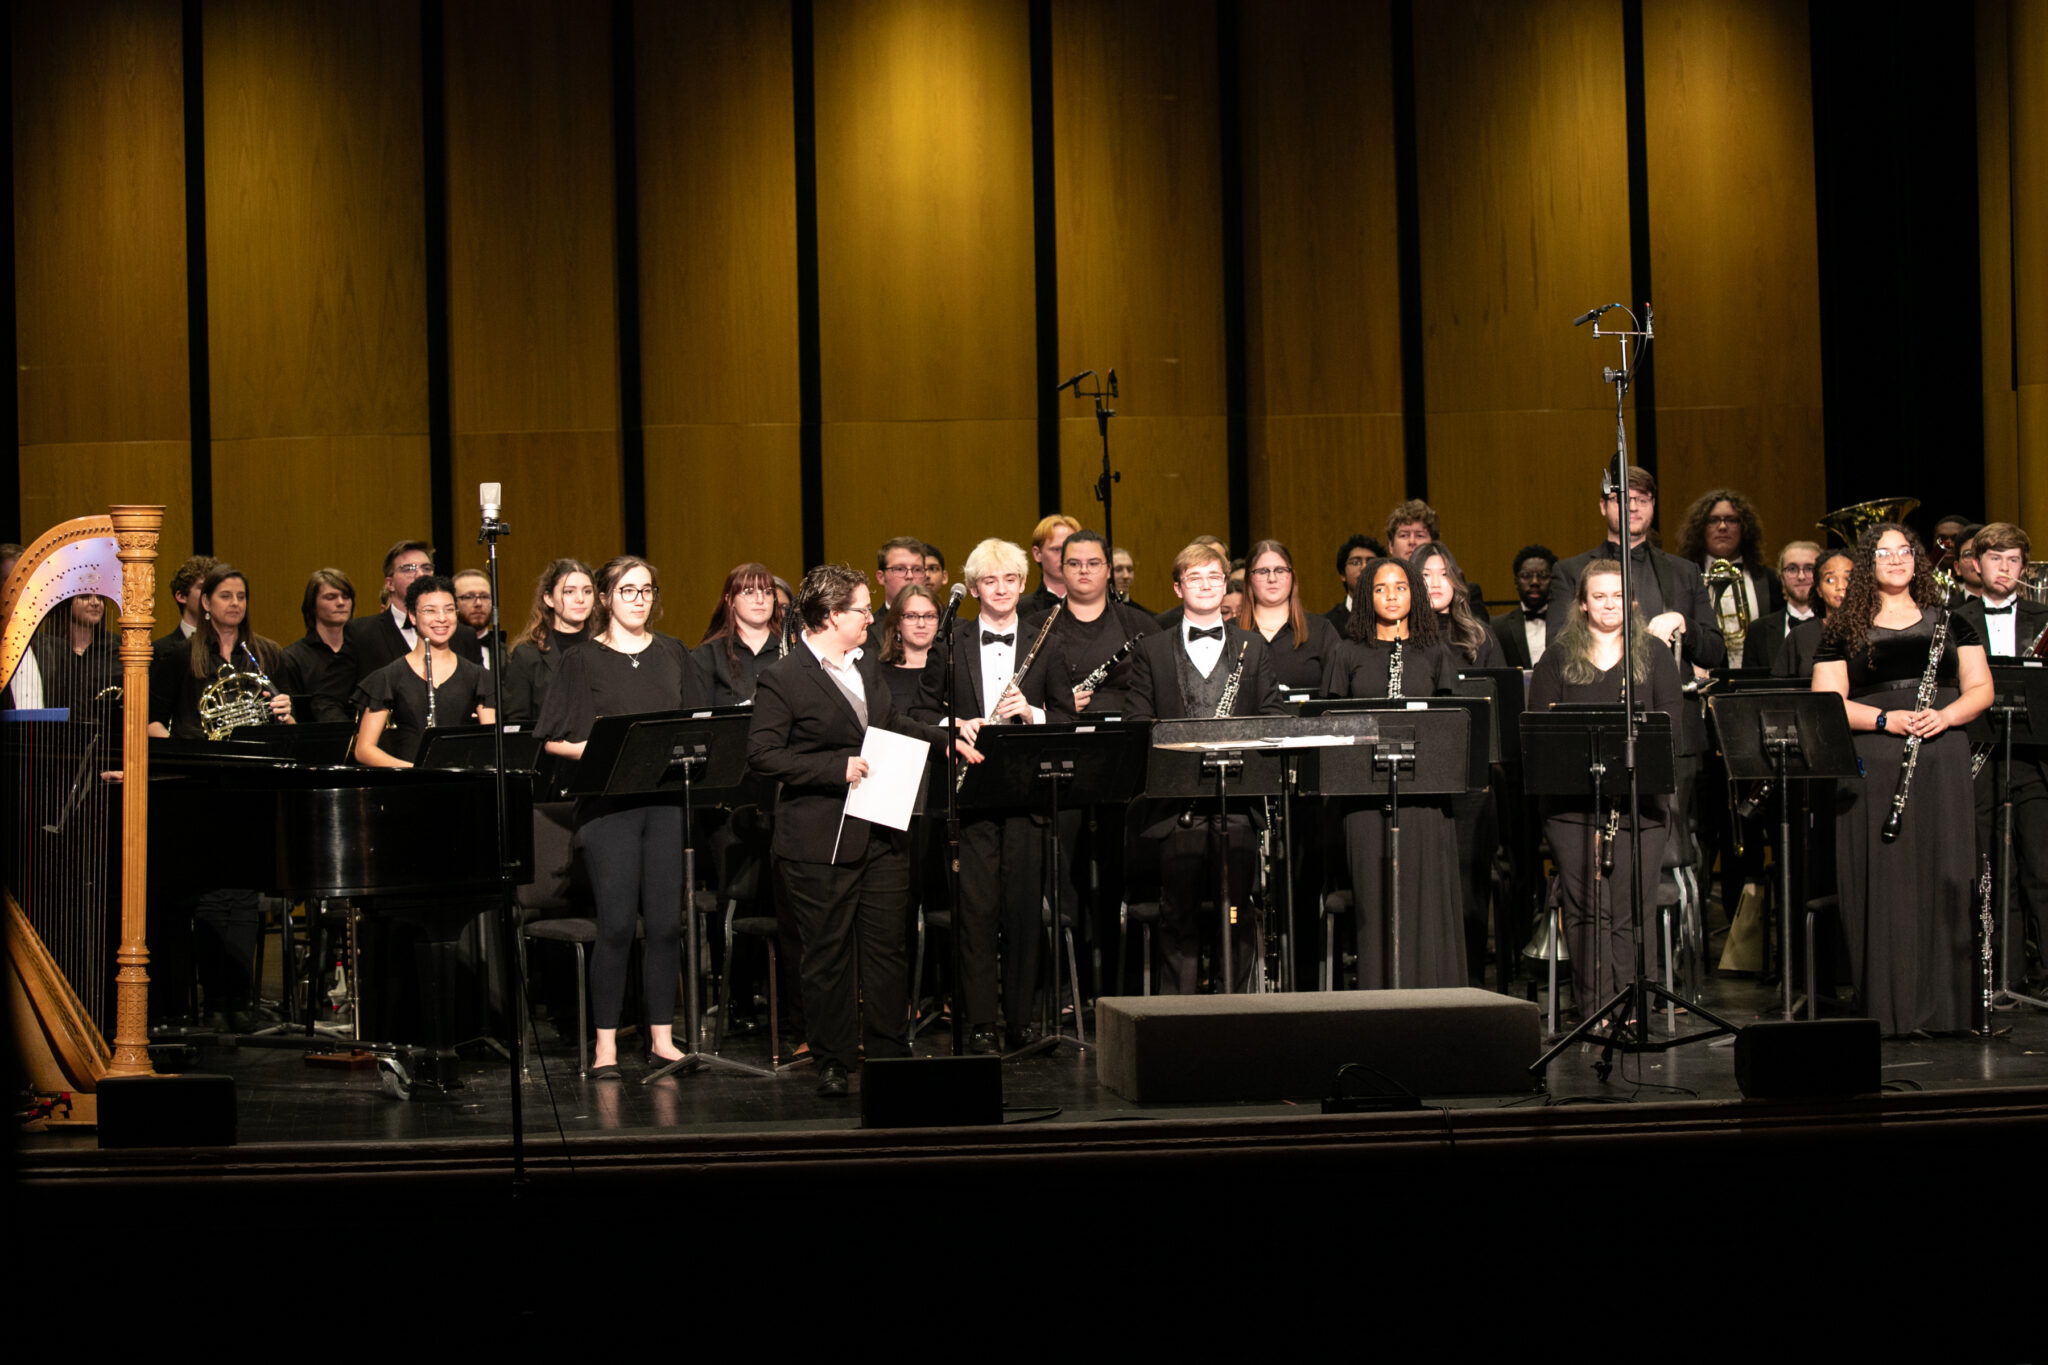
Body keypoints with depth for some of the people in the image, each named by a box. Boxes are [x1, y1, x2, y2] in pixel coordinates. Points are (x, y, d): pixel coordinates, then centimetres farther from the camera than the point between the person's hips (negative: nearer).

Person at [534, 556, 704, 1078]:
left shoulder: (672, 654, 13)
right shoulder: (582, 661, 3)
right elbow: (554, 740, 0)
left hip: (667, 800, 3)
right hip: (608, 804, -3)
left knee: (666, 921, 3)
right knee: (616, 923, -6)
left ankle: (662, 1038, 12)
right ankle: (605, 1044, 2)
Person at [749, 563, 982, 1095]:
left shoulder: (869, 669, 15)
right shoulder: (783, 679, -9)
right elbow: (763, 755, -16)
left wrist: (948, 736, 20)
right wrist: (838, 768, -19)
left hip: (883, 836, 7)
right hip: (822, 845, -6)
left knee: (887, 948, 8)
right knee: (829, 953, 2)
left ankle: (889, 1052, 17)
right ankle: (833, 1062, 11)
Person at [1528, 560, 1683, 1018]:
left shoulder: (1654, 653, 13)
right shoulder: (1558, 658, 12)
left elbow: (1672, 713, 5)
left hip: (1638, 795, 0)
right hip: (1574, 799, 0)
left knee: (1631, 910, -4)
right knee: (1585, 907, -6)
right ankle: (1596, 1008, -4)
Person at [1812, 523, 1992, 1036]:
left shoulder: (1951, 623, 15)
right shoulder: (1843, 632, 9)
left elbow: (1980, 690, 10)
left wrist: (1944, 716, -10)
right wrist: (1887, 719, -13)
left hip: (1942, 764, 1)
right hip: (1872, 770, -1)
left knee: (1944, 879, -5)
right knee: (1880, 883, -6)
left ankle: (1941, 1008, -1)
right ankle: (1885, 1008, -3)